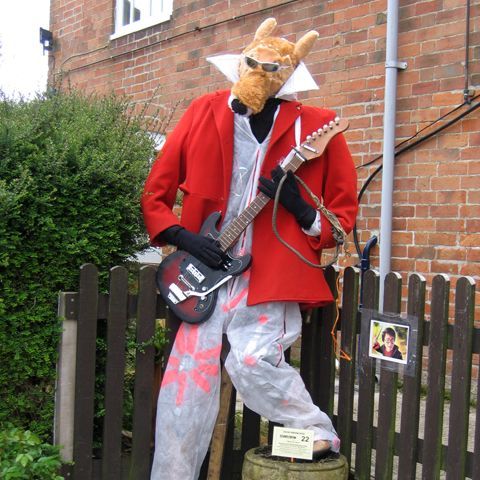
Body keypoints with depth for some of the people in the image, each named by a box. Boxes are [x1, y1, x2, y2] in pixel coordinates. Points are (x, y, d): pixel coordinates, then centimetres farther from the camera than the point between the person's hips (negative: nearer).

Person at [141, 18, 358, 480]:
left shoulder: (316, 128, 0)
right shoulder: (204, 112, 5)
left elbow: (344, 216, 5)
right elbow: (154, 193, 9)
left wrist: (303, 211, -14)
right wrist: (181, 235, -7)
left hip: (271, 275, -3)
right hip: (208, 272, 3)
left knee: (252, 360, -21)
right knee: (186, 381, 0)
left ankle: (320, 436, 6)